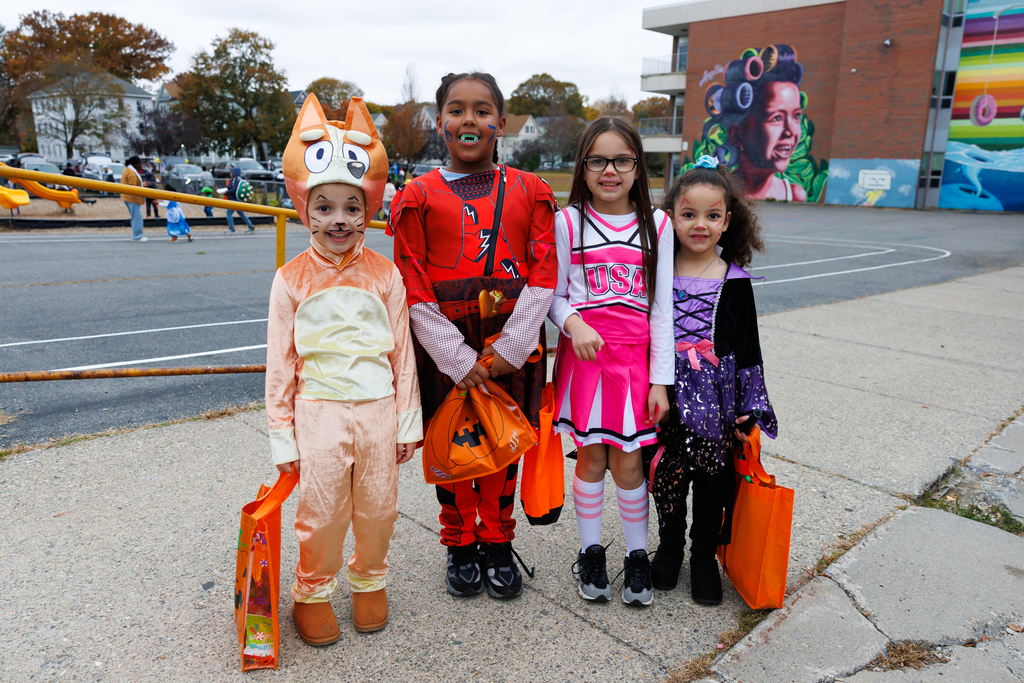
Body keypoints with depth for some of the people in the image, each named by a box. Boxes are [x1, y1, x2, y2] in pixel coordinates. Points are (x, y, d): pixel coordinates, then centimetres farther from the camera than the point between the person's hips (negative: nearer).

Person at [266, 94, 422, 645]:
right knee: (321, 512, 9)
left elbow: (402, 352, 3)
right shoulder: (291, 279, -4)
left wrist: (407, 422, 5)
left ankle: (369, 580, 39)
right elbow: (280, 363, 0)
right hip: (320, 412, -1)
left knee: (378, 506, 14)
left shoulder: (385, 275, -1)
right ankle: (314, 590, 34)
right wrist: (282, 436, 0)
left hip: (378, 409, 2)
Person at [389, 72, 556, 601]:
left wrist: (509, 348, -11)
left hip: (512, 345, 1)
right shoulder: (419, 196, 0)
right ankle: (460, 546, 33)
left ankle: (498, 544, 32)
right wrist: (460, 360, -11)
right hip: (444, 345, -1)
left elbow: (544, 273, -2)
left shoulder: (529, 191, 4)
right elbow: (415, 289, -5)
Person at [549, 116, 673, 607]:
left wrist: (660, 380, 0)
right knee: (591, 457, 8)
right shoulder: (567, 221, 0)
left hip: (635, 357, 1)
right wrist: (573, 323, -19)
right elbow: (554, 296, 4)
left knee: (627, 461, 6)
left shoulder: (655, 225, 4)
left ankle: (637, 557, 26)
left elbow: (661, 307, 3)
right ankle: (590, 552, 28)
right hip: (584, 351, 0)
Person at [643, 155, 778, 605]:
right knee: (665, 475, 12)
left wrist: (749, 409, -1)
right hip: (666, 395, 1)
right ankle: (670, 546, 36)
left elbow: (748, 348, 2)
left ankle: (704, 557, 31)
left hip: (716, 397, 0)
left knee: (711, 477, 10)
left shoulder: (734, 281, -2)